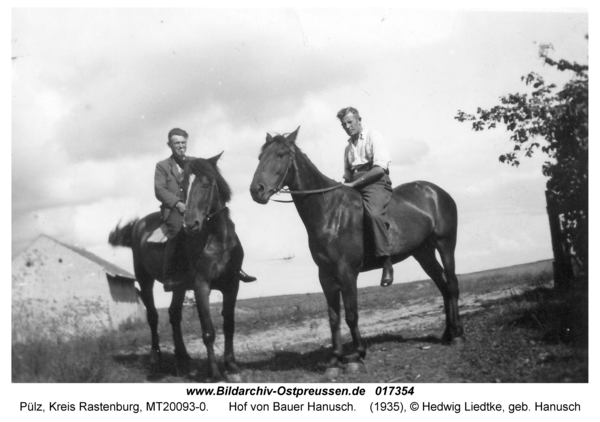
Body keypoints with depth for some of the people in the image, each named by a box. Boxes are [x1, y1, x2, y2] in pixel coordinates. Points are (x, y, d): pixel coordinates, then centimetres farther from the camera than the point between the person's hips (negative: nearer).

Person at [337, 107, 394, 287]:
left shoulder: (373, 136, 2)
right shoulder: (348, 147, 23)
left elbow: (380, 168, -11)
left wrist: (353, 183, -15)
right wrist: (345, 185, 2)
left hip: (376, 183, -8)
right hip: (355, 186, 8)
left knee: (374, 214, -35)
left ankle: (386, 263, -34)